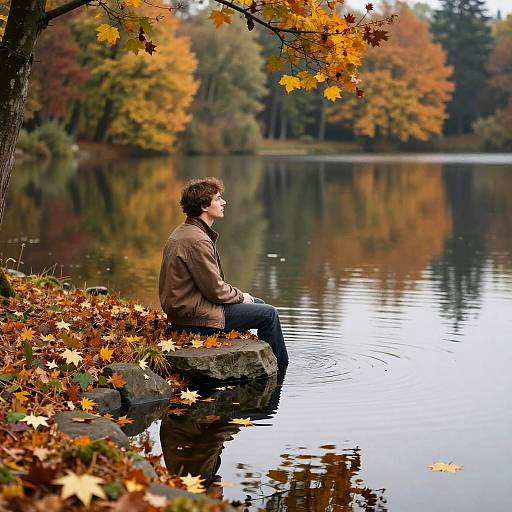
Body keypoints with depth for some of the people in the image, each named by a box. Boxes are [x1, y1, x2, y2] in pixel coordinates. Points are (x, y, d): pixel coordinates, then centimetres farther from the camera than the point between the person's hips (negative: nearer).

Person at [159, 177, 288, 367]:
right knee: (269, 314, -4)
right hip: (195, 316, -11)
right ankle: (281, 370, 13)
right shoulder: (196, 240, -23)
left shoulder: (183, 231, 11)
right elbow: (216, 291, -20)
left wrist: (238, 294, 10)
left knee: (258, 304, 21)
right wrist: (241, 296, -2)